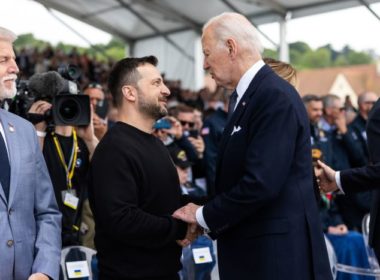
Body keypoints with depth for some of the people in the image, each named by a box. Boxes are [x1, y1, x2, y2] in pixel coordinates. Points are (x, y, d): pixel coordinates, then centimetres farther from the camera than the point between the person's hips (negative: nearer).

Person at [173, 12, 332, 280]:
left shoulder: (276, 96, -18)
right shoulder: (245, 95, 12)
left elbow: (261, 183, -25)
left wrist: (204, 215, -12)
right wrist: (205, 214, 3)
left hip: (277, 251, -9)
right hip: (251, 247, 9)